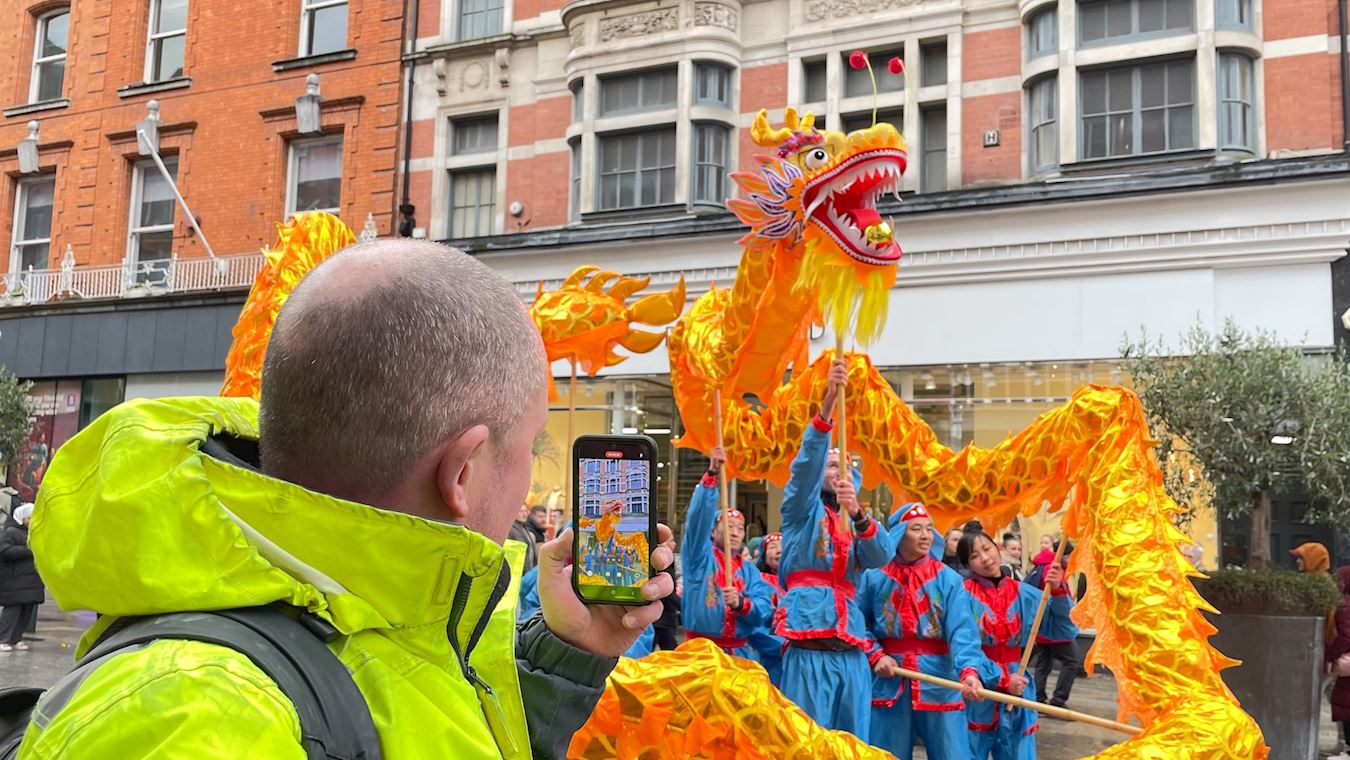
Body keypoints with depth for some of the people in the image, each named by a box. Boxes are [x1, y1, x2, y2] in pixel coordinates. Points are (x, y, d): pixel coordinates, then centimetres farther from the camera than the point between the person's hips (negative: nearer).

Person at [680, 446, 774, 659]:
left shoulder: (749, 570, 13)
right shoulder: (700, 556, 6)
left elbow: (764, 610, 2)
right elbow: (698, 516, -10)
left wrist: (741, 603, -18)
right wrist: (711, 474, -19)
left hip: (740, 652, 3)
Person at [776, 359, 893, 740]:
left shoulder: (857, 522, 21)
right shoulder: (802, 509, 10)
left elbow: (882, 556, 0)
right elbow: (805, 463, -9)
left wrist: (857, 513, -20)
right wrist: (828, 402, -23)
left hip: (851, 653, 5)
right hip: (809, 650, -5)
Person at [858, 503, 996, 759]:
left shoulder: (947, 578, -4)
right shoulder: (875, 577, 1)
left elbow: (963, 630, -16)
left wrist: (969, 671, -32)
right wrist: (875, 655, -8)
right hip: (889, 681, 1)